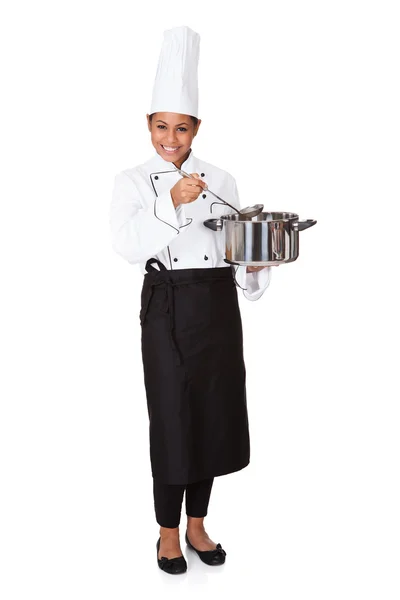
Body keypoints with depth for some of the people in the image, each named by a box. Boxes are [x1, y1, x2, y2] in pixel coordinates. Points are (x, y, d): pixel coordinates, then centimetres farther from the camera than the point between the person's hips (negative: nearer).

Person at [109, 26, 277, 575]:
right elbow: (129, 245, -13)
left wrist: (253, 265, -10)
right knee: (172, 417, 2)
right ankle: (169, 533, 22)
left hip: (218, 305, 3)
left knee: (214, 411, 9)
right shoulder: (133, 181, 1)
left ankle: (197, 524, 29)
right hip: (167, 307, -3)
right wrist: (171, 201, -23)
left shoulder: (219, 180, 9)